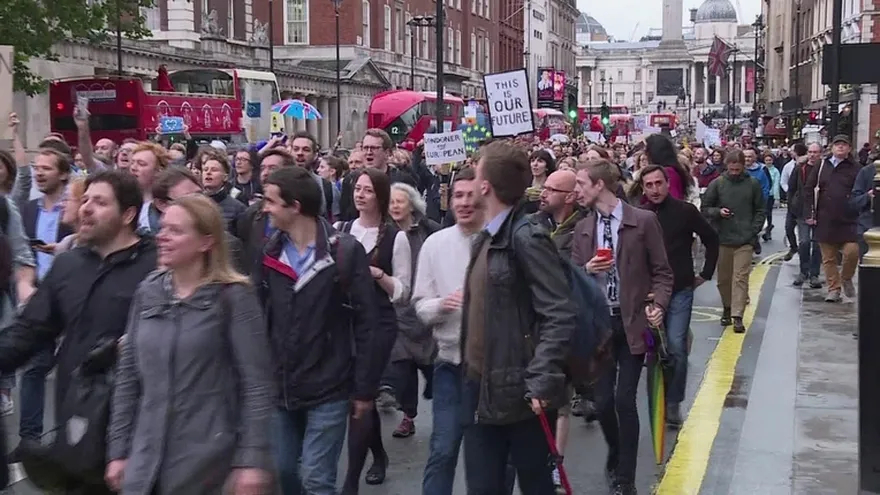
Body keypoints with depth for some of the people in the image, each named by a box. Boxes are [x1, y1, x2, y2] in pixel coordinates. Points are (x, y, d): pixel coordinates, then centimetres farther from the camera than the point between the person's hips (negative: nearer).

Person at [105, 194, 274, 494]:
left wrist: (252, 459, -15)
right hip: (146, 458, 5)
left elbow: (256, 383, -11)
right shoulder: (147, 293, 6)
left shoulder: (233, 297, -8)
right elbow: (127, 377, 10)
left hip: (204, 456, -4)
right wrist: (118, 450, 7)